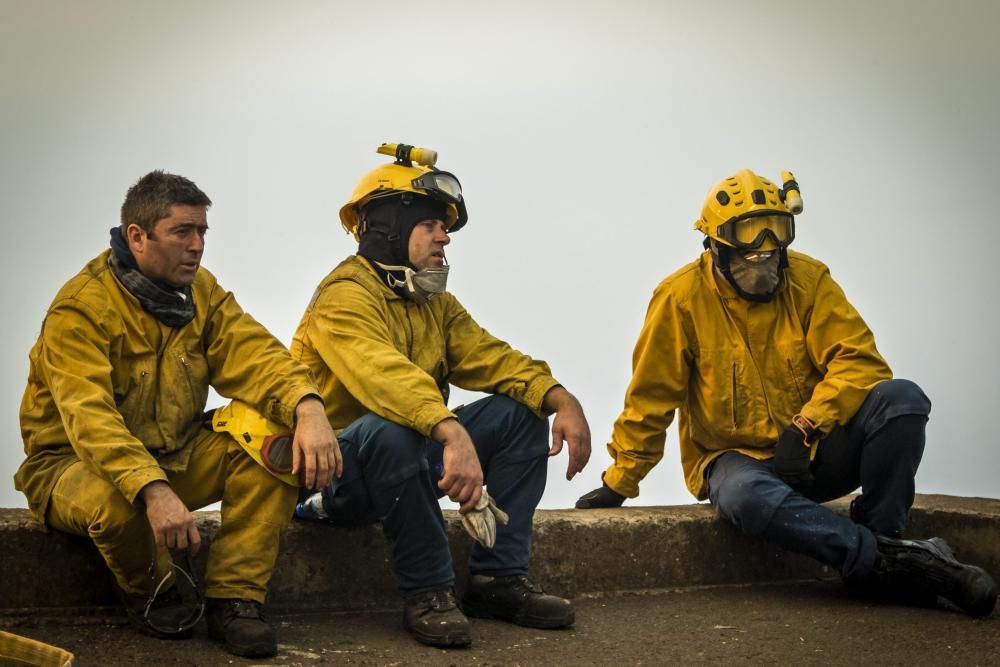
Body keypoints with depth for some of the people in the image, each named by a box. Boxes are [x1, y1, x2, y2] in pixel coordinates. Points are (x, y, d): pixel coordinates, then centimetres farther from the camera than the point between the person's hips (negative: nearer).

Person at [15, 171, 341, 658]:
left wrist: (308, 407, -35)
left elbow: (254, 356, -14)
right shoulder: (80, 309, -21)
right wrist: (152, 490, -49)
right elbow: (89, 418, -34)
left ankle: (233, 599, -13)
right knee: (115, 499, -41)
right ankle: (149, 594, -5)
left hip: (173, 454, 6)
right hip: (75, 462, -5)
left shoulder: (200, 291, 0)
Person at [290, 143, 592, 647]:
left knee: (521, 412, -5)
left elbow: (492, 358, -1)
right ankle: (426, 592, -24)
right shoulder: (346, 295, -18)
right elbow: (384, 375, -37)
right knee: (392, 430, -39)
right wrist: (454, 436, -51)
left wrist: (562, 400, -19)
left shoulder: (436, 303, 12)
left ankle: (498, 579, -4)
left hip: (416, 457, 8)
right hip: (343, 473, -8)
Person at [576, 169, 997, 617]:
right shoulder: (683, 297, -9)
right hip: (736, 458, -2)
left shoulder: (808, 280, -3)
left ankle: (881, 534, -18)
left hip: (812, 454, 3)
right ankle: (892, 560, -35)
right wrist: (619, 483, 0)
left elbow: (859, 361, -11)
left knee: (902, 399, -22)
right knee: (745, 496, -39)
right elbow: (651, 398, -4)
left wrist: (807, 426, -26)